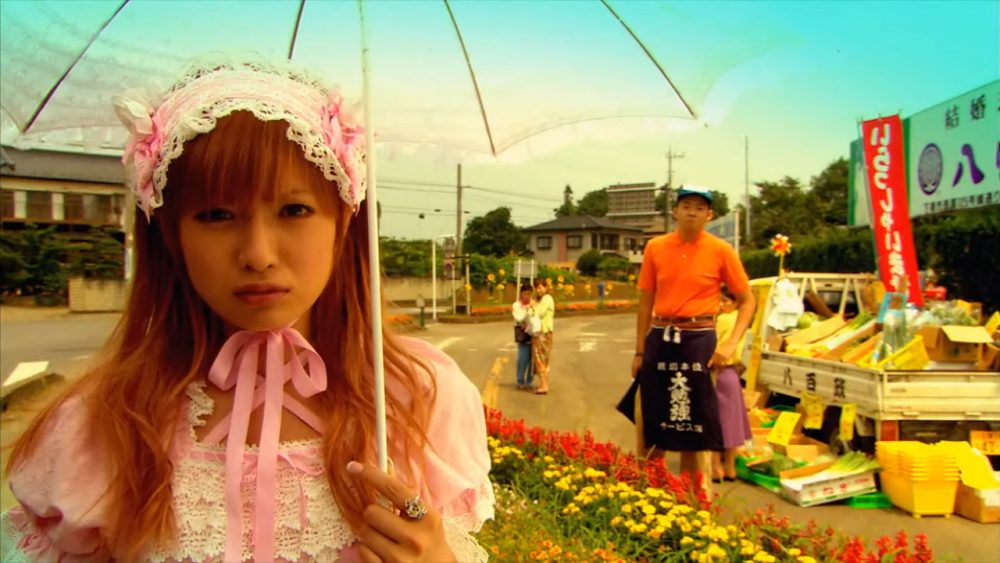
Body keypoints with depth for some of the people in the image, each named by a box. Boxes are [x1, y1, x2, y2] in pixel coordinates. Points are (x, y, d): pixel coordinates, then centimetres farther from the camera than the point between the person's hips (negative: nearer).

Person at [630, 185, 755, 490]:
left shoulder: (721, 251, -4)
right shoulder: (655, 247, 2)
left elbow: (747, 300, 3)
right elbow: (645, 302, 7)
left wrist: (731, 344, -9)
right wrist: (639, 351, 6)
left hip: (698, 340, -2)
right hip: (660, 339, 2)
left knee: (695, 424, 5)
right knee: (652, 423, 10)